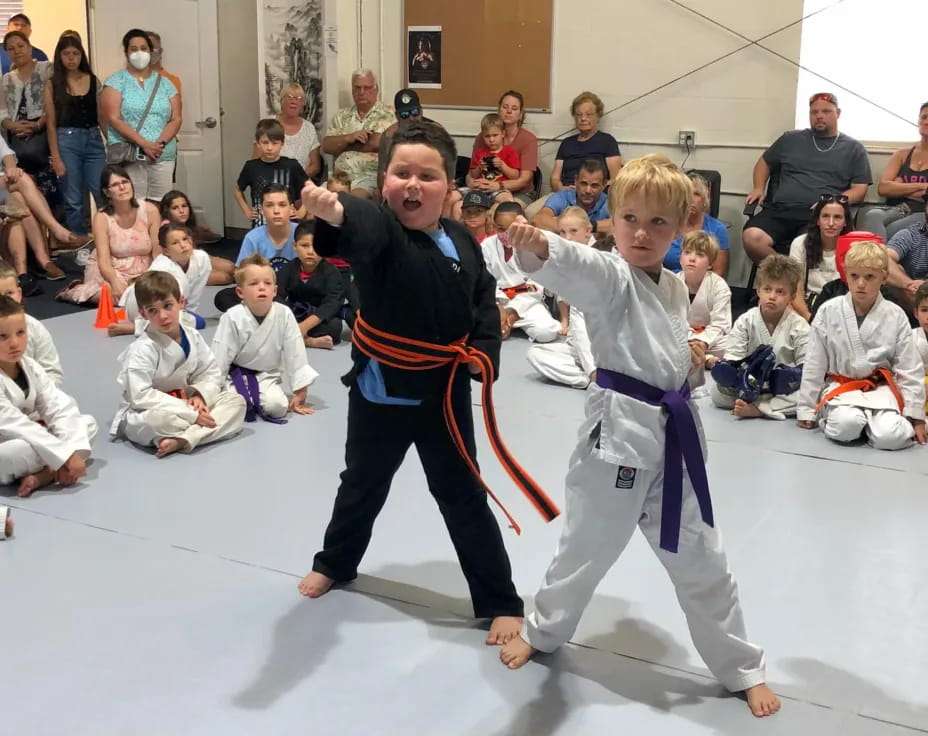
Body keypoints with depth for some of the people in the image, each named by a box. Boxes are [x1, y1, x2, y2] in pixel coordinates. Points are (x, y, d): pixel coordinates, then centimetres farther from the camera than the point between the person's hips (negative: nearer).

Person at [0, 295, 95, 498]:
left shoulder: (30, 367, -2)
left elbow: (59, 408, -8)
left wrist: (74, 452, -24)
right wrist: (66, 456, -29)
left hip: (28, 438, 7)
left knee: (87, 423, 0)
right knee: (18, 452, -40)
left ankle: (44, 474, -19)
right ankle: (53, 470, -6)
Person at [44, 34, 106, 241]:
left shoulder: (93, 81, 8)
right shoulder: (53, 85, 2)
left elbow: (102, 115, 10)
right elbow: (51, 123, 0)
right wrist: (55, 157, -6)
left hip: (94, 140, 2)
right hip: (67, 141, -2)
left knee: (105, 195, -3)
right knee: (73, 200, 3)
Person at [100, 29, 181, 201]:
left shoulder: (165, 83, 15)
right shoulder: (115, 82, 5)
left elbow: (176, 119, 8)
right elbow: (113, 119, -6)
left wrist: (160, 143, -11)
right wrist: (144, 144, -16)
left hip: (163, 157, 3)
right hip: (128, 157, -3)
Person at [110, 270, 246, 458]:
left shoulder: (193, 338, 0)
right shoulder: (141, 350, -20)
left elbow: (212, 374, 8)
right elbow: (141, 397, -26)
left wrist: (200, 396, -16)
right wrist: (191, 414, -27)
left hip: (185, 404, 7)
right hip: (142, 415, -7)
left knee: (236, 401, -8)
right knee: (157, 419, -42)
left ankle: (183, 440, -28)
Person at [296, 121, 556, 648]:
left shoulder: (464, 244, -6)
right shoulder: (381, 228, -16)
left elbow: (485, 305, 7)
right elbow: (358, 224, -41)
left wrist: (484, 351, -10)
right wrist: (331, 210, -65)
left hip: (444, 389, 1)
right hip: (381, 386, 0)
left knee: (463, 496, 7)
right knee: (363, 483, 21)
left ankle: (501, 603, 20)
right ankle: (335, 563, 48)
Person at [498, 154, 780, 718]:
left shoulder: (676, 289, 9)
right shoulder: (609, 277, -12)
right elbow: (574, 267, -38)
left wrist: (694, 361, 3)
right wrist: (538, 246, -58)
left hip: (675, 434, 5)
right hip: (620, 431, -5)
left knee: (702, 559, 15)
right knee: (589, 545, 12)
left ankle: (742, 668, 32)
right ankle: (544, 631, 39)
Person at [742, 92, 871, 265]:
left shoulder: (854, 149, 17)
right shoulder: (790, 139, 23)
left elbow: (859, 190, 11)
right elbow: (764, 162, 35)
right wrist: (759, 188, 14)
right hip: (780, 211, 3)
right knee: (752, 238, -31)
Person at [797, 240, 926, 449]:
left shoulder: (896, 317, -4)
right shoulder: (828, 311, -6)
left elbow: (910, 369, 1)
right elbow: (814, 365, 0)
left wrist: (915, 416, -1)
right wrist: (806, 409, 2)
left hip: (880, 388, 1)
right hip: (840, 386, -1)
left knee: (890, 437, -26)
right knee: (846, 426, -33)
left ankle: (869, 421, 6)